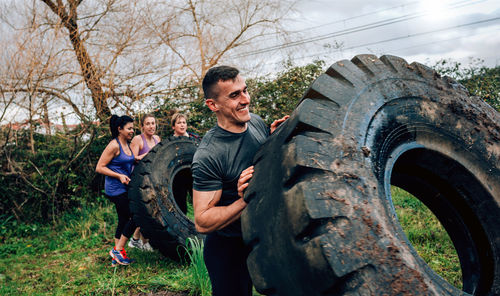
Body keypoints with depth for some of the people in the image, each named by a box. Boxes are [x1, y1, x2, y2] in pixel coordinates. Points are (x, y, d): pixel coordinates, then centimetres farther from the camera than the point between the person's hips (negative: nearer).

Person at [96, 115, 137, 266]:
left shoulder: (127, 145, 12)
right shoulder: (114, 145, -14)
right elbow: (99, 167, -15)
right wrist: (119, 176, -20)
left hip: (124, 188, 9)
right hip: (116, 189, -9)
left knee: (124, 220, 11)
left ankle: (116, 257, 20)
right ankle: (117, 250, 3)